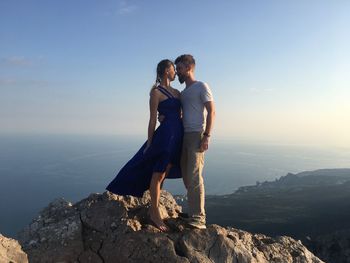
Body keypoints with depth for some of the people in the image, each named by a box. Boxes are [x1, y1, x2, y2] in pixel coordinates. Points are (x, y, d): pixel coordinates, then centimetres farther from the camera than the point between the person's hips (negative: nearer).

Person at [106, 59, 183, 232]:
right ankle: (154, 212, 10)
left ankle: (154, 209, 25)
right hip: (165, 134, -8)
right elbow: (153, 119, -8)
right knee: (158, 174, -1)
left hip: (178, 136, 8)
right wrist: (150, 143, -8)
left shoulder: (177, 93, 16)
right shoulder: (156, 92, -6)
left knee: (163, 173, 13)